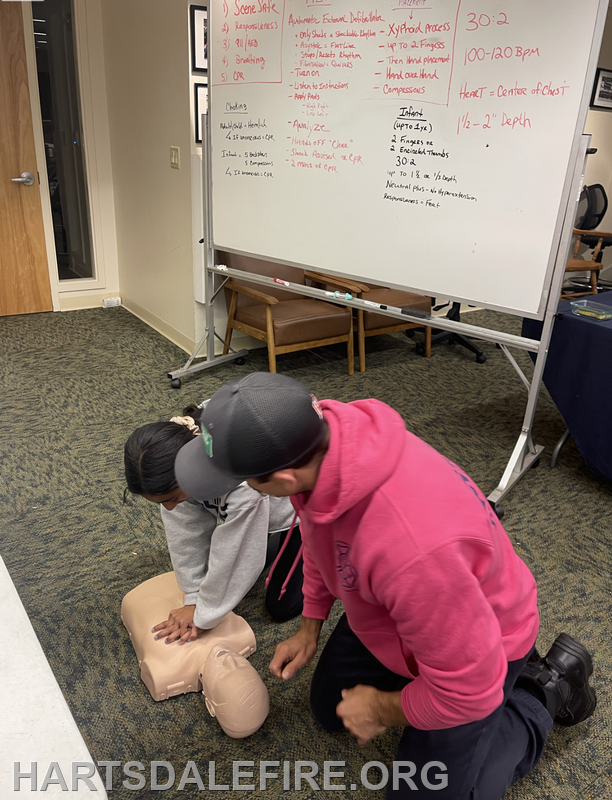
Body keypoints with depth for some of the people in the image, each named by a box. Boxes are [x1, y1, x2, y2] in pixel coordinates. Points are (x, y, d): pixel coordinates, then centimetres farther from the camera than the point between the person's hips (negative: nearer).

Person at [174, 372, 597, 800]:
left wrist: (383, 710, -13)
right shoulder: (313, 432, -23)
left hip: (476, 644, -7)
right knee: (329, 709, 22)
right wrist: (309, 627, 8)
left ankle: (547, 690, 20)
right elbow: (320, 539, 0)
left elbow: (467, 689, -31)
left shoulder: (411, 546, -48)